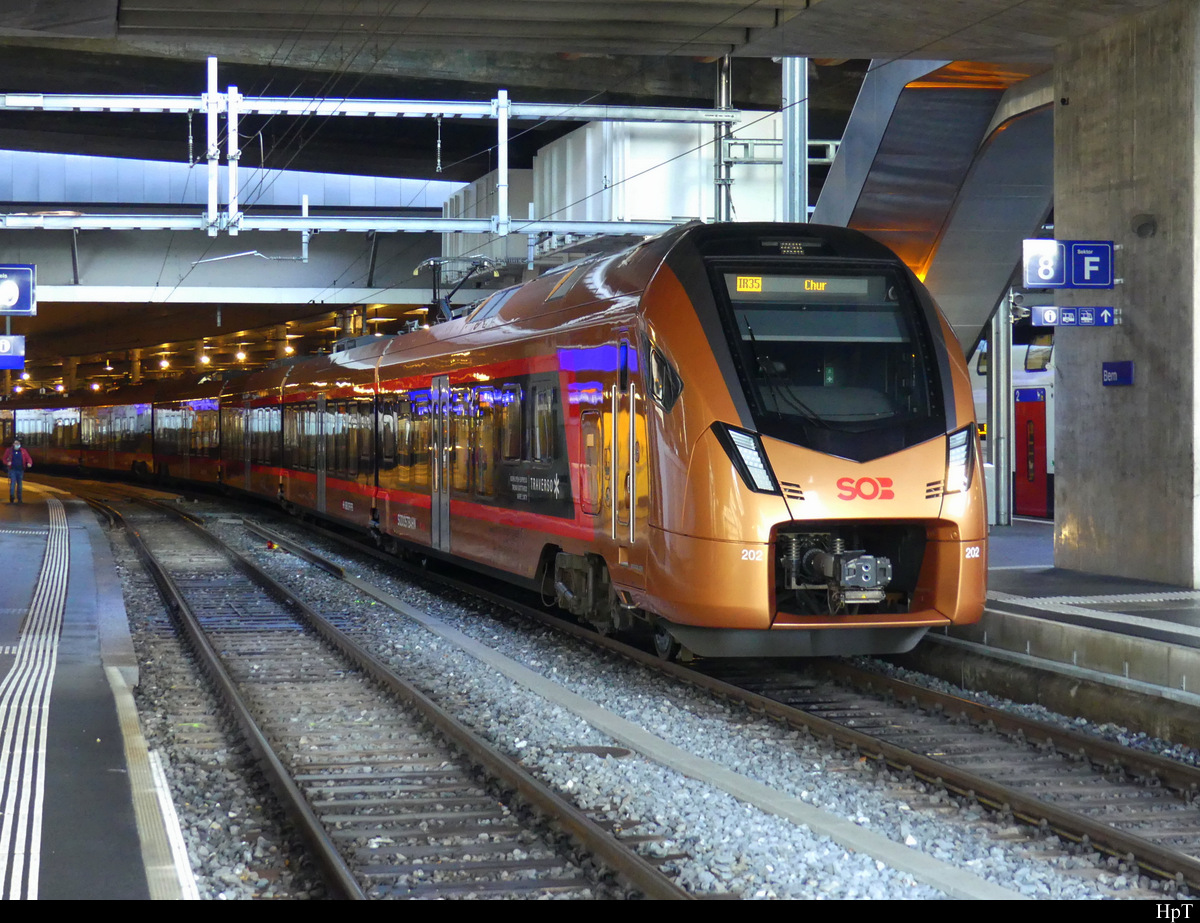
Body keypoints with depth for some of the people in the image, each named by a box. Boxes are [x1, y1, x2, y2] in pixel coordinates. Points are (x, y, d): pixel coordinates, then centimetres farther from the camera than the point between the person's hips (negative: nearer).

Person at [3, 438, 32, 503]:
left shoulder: (23, 451, 7)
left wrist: (29, 463, -20)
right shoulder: (9, 450, 4)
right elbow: (5, 459, 8)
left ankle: (19, 499, 17)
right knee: (12, 483, -15)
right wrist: (7, 462, -14)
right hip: (12, 470, -3)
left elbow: (28, 458, 3)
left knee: (20, 485, 9)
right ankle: (12, 497, -17)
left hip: (20, 470, 3)